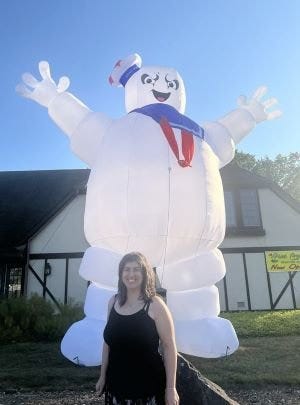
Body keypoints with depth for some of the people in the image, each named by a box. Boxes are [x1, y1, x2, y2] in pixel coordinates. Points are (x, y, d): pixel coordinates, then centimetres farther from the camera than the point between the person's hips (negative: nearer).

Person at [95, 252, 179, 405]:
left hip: (148, 386, -4)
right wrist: (103, 376, 13)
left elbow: (169, 347, -11)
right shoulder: (113, 302, 1)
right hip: (116, 383, 4)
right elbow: (108, 341, 10)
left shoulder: (155, 305, -13)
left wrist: (171, 388, -11)